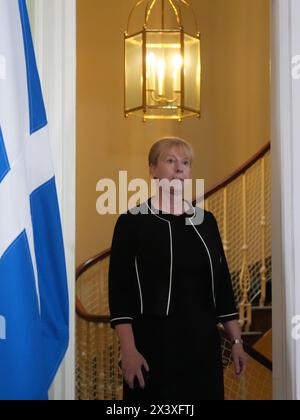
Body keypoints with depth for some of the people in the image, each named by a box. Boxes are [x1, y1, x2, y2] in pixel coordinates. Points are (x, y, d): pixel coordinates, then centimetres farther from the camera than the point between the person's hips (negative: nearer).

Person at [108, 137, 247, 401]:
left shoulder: (206, 221, 9)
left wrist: (237, 341, 7)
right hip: (154, 341, -4)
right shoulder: (133, 221, -4)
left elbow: (222, 283, 11)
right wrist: (128, 350, -16)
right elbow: (120, 288, -9)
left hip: (202, 340, 4)